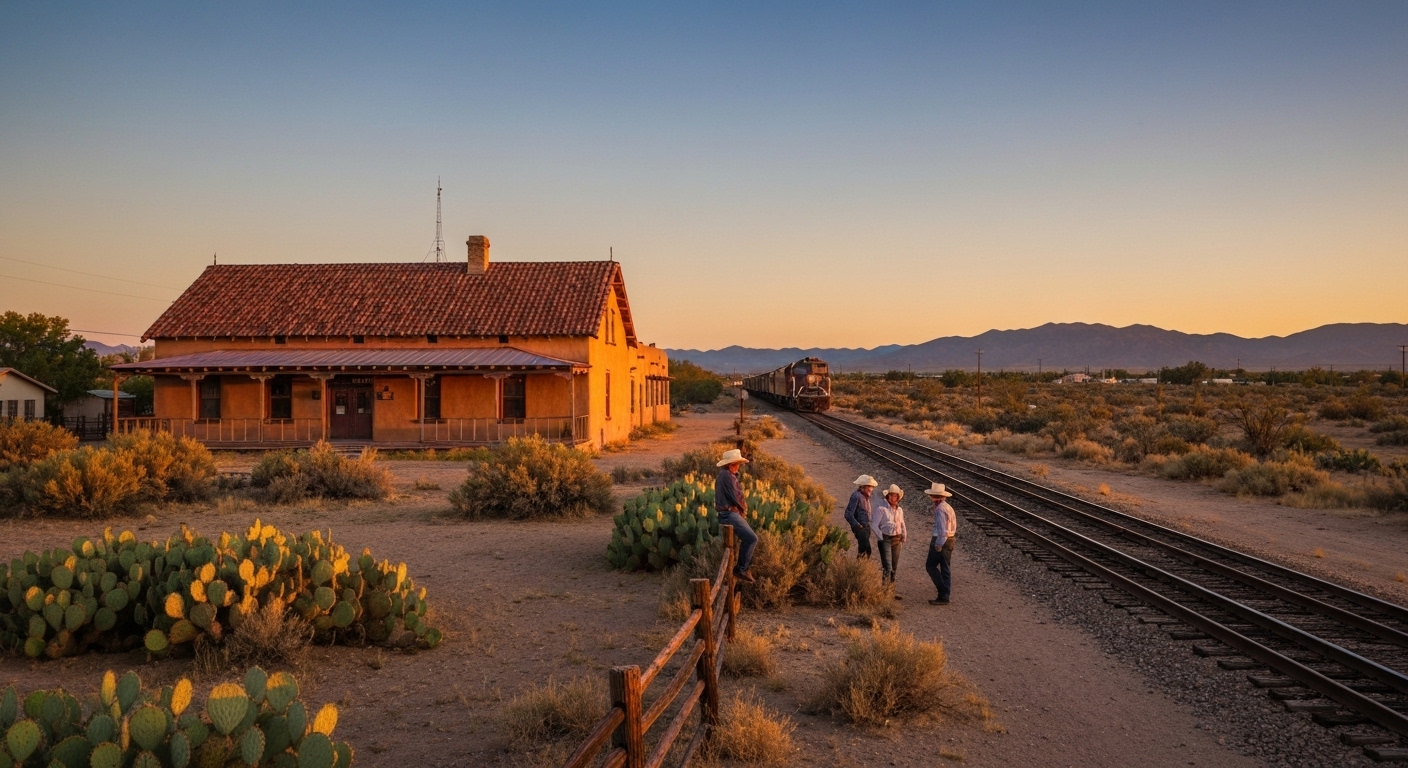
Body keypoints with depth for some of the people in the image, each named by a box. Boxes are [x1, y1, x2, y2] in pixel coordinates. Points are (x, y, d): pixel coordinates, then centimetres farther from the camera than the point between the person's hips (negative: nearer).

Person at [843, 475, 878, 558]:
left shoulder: (866, 496, 12)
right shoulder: (856, 496, -16)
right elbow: (848, 514, -19)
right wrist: (857, 526, -19)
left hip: (866, 527, 9)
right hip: (860, 528, -9)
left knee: (862, 550, 14)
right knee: (866, 550, -15)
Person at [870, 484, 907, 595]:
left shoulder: (900, 510, 12)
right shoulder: (881, 509, -8)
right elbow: (874, 525, -9)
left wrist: (904, 536, 12)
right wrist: (881, 538, -12)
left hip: (896, 540, 7)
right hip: (885, 539, -7)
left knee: (894, 567, 11)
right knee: (887, 567, -14)